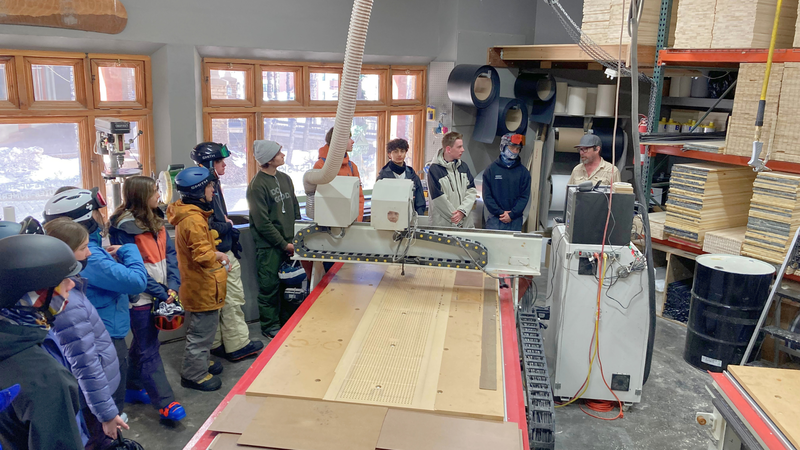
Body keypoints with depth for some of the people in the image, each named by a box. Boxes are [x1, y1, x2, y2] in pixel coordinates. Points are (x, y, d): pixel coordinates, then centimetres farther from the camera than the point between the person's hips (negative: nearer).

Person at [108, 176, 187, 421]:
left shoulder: (156, 219, 6)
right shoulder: (125, 226, -16)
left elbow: (169, 252, 5)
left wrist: (173, 285, -7)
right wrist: (160, 293, -15)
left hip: (161, 293, 8)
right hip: (141, 297, -8)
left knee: (142, 344, 20)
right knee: (150, 350, -1)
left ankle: (133, 388, 36)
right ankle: (165, 403, 3)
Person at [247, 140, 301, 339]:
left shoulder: (285, 178, 11)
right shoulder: (257, 185, -12)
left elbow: (295, 210, 16)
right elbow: (263, 223, -15)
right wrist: (284, 244, -12)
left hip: (288, 243, 7)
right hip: (269, 246, -7)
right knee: (270, 286, 2)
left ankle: (289, 321, 28)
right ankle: (270, 326, 17)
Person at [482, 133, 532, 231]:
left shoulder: (523, 172, 6)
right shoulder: (491, 170, 4)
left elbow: (524, 196, 1)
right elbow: (487, 196, -1)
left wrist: (512, 215, -11)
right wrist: (500, 212, -10)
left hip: (515, 221, 1)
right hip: (494, 219, -1)